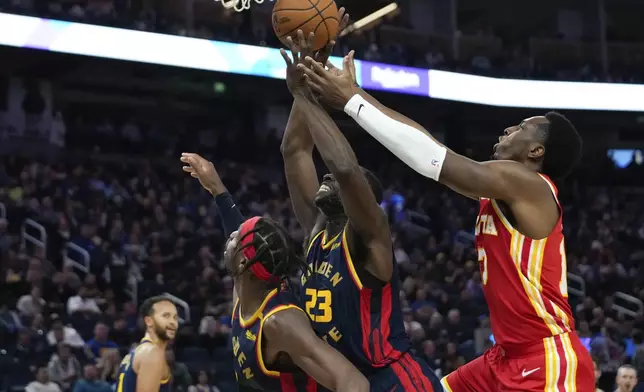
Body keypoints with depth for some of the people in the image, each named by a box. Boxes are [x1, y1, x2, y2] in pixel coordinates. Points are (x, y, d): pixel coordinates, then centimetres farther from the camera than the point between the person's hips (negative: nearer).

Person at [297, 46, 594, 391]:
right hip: (510, 357, 10)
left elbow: (430, 156, -16)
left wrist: (351, 101, -13)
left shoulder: (524, 182, -11)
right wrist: (355, 93, 15)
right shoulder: (503, 189, 15)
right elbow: (431, 150, 16)